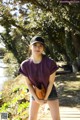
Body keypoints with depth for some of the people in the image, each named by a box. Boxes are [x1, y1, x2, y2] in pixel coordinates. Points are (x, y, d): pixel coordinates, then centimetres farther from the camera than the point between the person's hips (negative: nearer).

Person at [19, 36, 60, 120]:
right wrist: (37, 99, -12)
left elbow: (51, 82, -17)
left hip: (50, 91, -2)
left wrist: (45, 98, -11)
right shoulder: (25, 65, -20)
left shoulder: (50, 62, -27)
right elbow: (29, 84, -10)